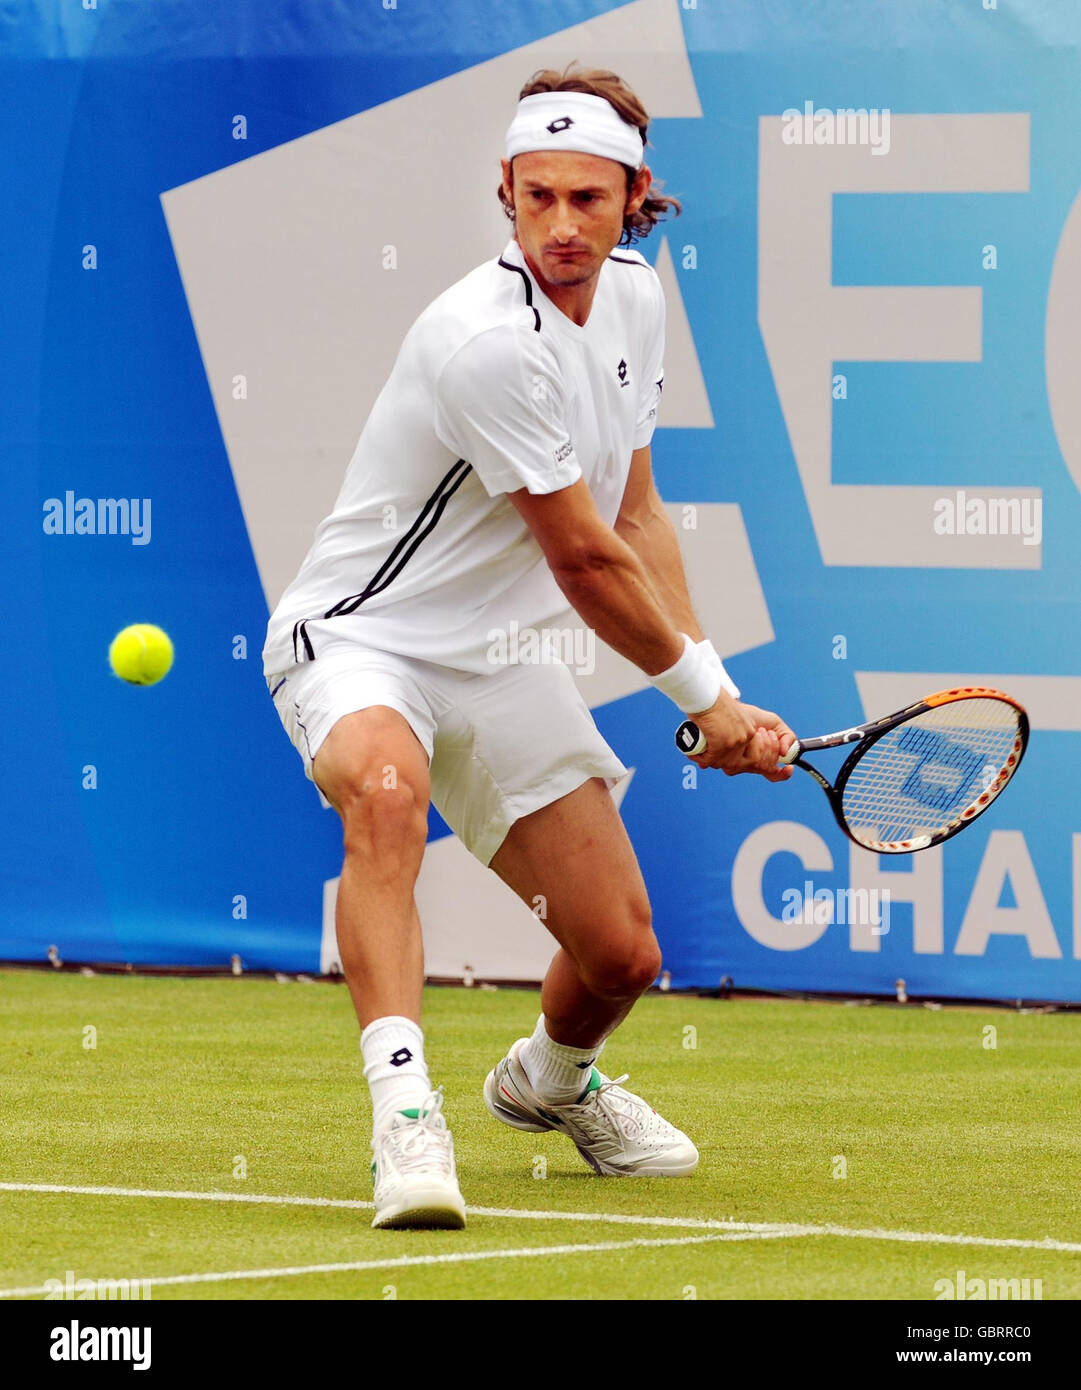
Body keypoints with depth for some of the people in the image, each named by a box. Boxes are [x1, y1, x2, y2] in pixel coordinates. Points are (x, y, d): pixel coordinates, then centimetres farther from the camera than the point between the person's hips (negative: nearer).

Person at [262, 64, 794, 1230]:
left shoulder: (633, 298, 1)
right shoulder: (488, 340, -27)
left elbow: (635, 513, 12)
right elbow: (586, 559, -19)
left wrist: (713, 682, 1)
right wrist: (705, 695, -7)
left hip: (499, 660, 8)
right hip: (360, 640, -8)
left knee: (620, 955, 4)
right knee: (387, 788, -42)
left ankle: (549, 1078, 39)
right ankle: (402, 1106, -49)